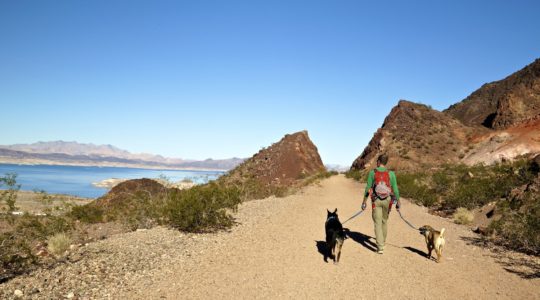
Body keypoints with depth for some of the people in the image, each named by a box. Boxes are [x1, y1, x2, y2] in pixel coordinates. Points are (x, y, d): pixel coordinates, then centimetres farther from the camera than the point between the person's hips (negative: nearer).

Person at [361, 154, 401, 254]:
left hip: (376, 200, -2)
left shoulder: (372, 172, -9)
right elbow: (395, 189, -4)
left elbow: (368, 188, -6)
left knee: (378, 223, 2)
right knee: (384, 221, 22)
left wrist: (364, 201, 2)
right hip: (387, 200, 2)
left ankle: (380, 247, -6)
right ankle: (382, 242, 37)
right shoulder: (391, 174, -6)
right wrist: (398, 202, 7)